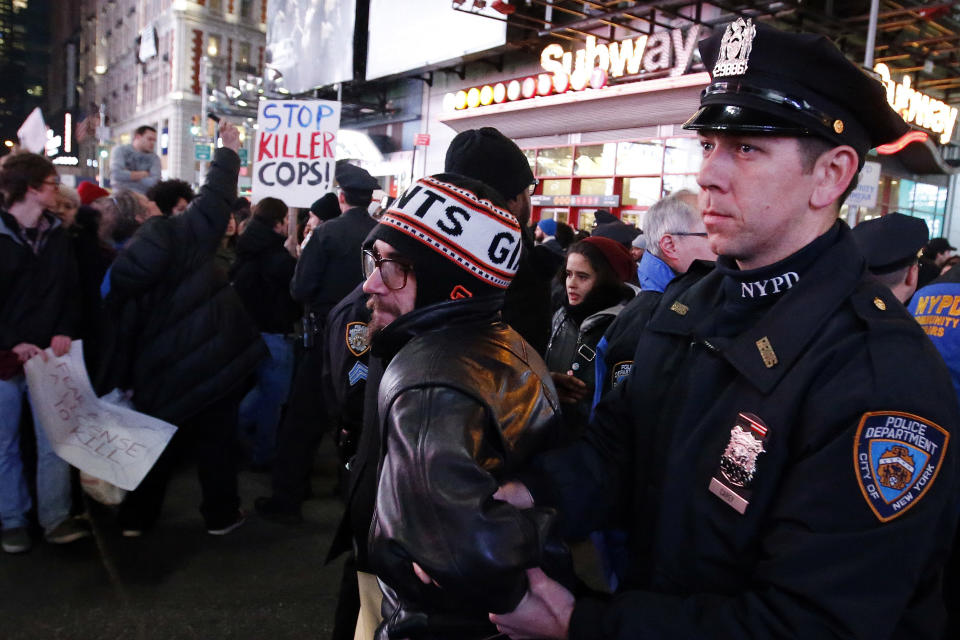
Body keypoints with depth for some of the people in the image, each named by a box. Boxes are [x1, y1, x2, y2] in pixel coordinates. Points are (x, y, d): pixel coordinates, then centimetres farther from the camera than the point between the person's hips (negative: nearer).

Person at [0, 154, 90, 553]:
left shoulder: (57, 235, 7)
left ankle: (55, 519, 13)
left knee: (54, 440, 3)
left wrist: (65, 332, -6)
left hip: (47, 355, 3)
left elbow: (71, 290, 9)